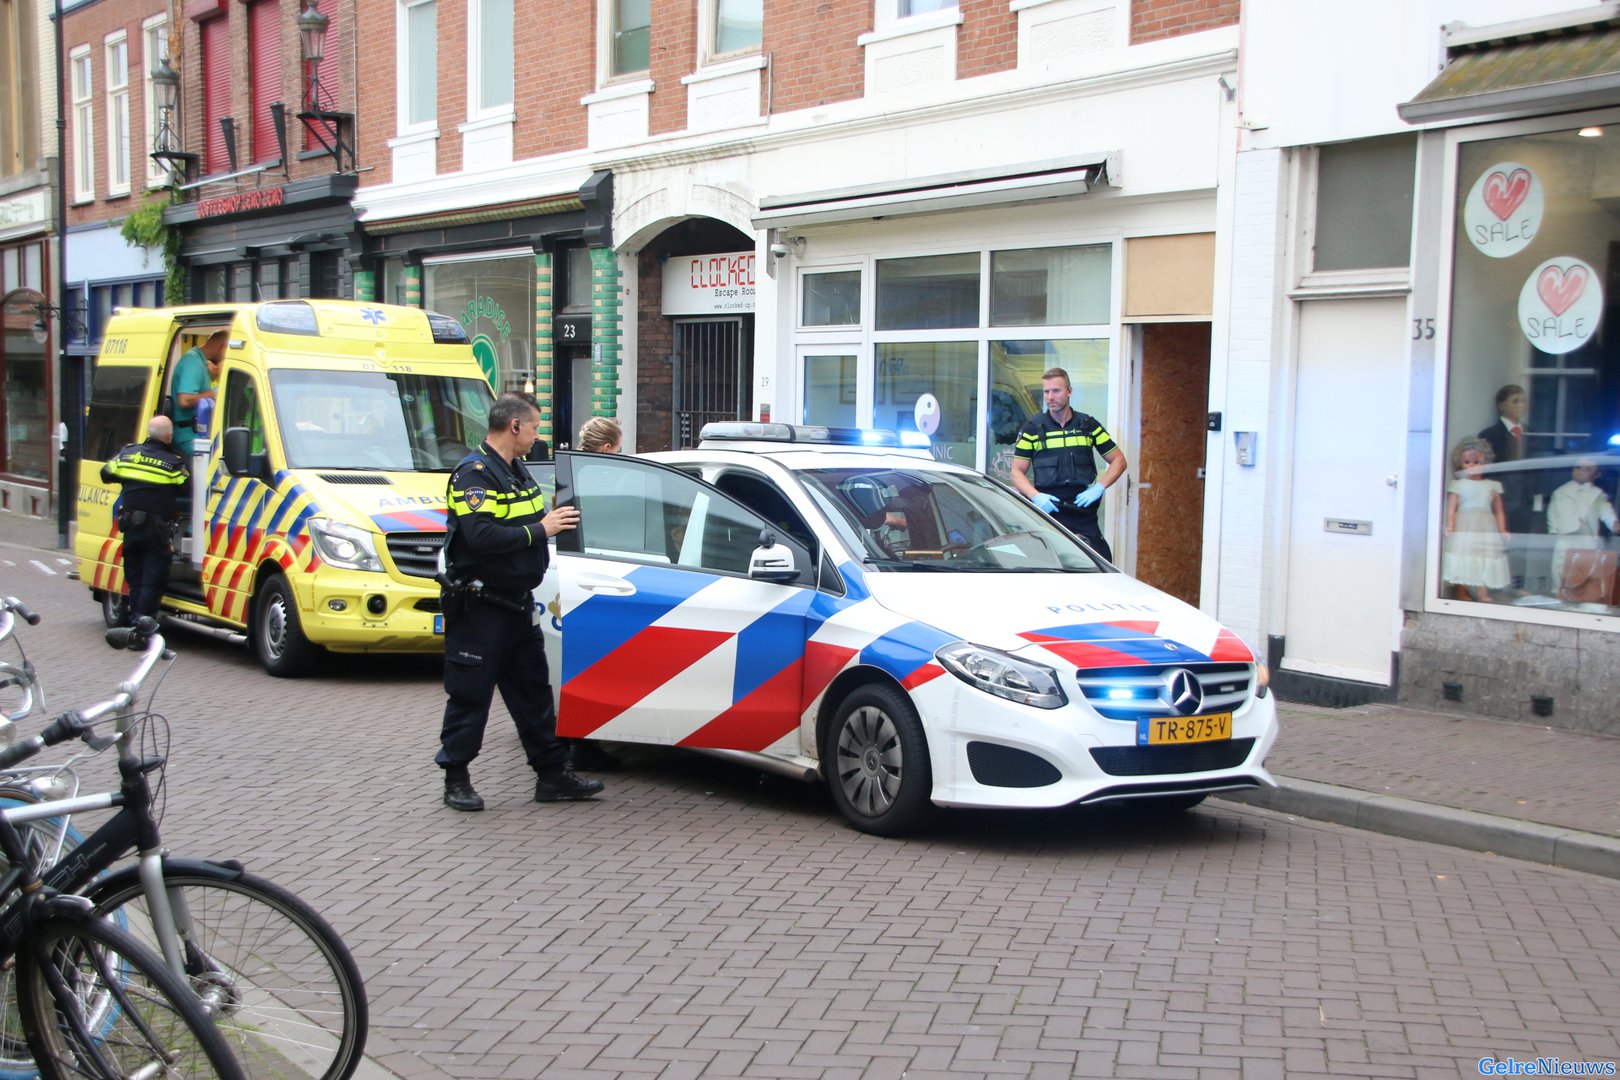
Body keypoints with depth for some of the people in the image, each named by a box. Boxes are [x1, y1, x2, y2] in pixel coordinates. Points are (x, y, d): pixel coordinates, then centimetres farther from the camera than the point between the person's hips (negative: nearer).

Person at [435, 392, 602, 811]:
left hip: (516, 603, 9)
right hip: (478, 608, -9)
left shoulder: (517, 470, 14)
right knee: (470, 696, 1)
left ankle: (552, 775, 18)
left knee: (533, 690, 12)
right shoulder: (474, 473, -17)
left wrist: (557, 519, 5)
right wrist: (541, 529, -24)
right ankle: (455, 779, 12)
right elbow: (481, 536, -29)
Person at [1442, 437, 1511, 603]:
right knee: (1462, 561, -2)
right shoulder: (1457, 485, 1)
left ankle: (1483, 594, 5)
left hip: (1486, 529, 2)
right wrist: (1450, 527, -16)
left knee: (1485, 562, 1)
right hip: (1464, 528, -2)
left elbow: (1498, 511, 10)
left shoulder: (1492, 486, 8)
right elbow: (1451, 508, -5)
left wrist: (1502, 531, 2)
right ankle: (1462, 594, 7)